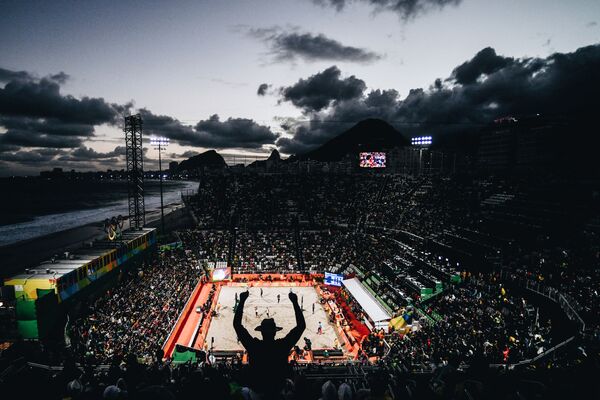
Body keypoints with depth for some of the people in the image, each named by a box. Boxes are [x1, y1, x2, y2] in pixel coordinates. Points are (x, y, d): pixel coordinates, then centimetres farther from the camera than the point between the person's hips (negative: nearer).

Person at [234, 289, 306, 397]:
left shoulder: (253, 346, -21)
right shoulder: (283, 345, -22)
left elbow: (237, 324, -14)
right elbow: (301, 326, -16)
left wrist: (242, 301, -16)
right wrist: (295, 302, -17)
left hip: (257, 391, 1)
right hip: (278, 392, 0)